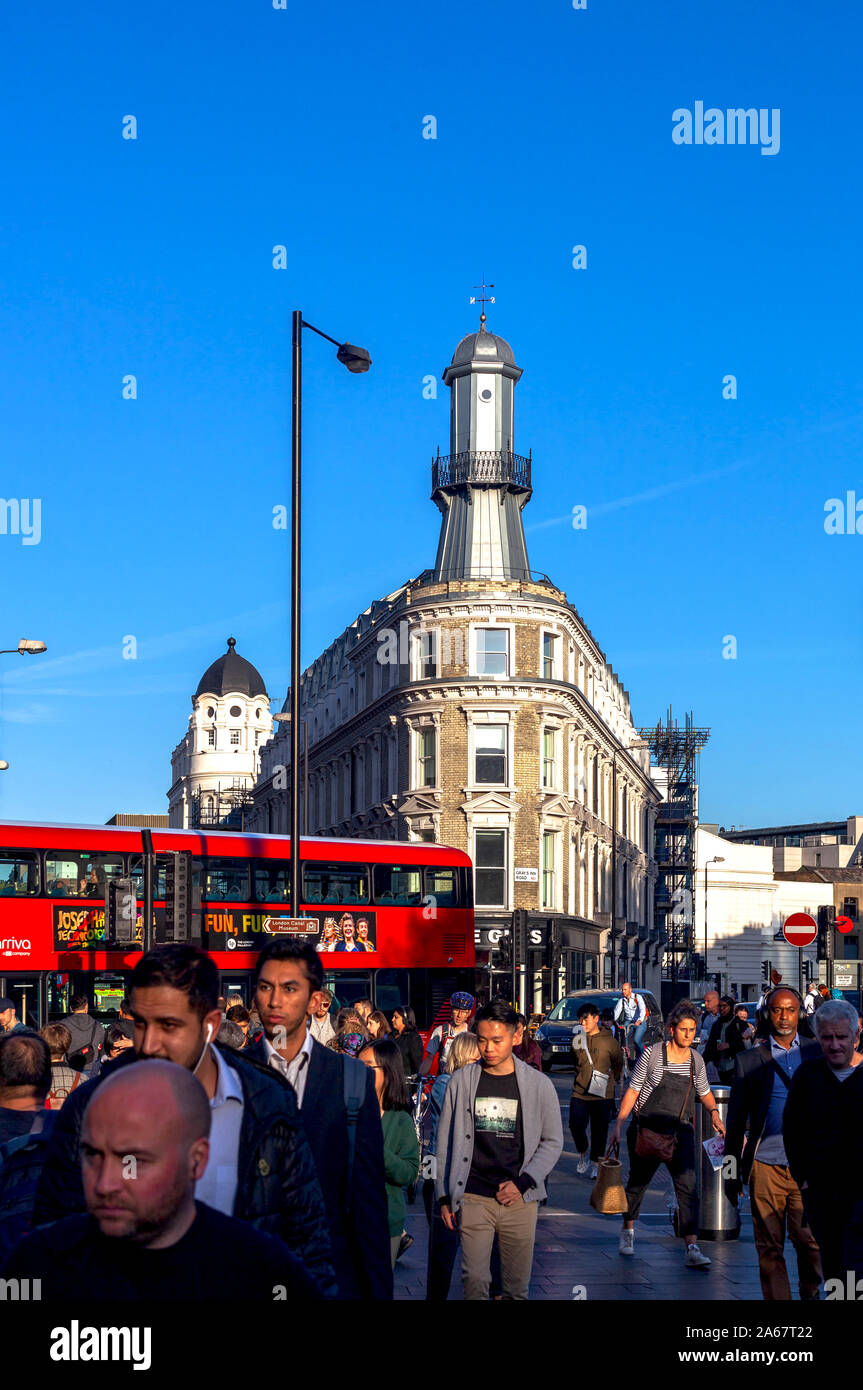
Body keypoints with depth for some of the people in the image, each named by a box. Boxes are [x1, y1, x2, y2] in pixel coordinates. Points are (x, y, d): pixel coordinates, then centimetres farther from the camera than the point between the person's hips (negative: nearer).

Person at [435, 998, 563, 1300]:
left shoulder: (538, 1084, 2)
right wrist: (444, 1195, 5)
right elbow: (445, 1141, 8)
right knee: (475, 1281, -6)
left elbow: (552, 1141, 7)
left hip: (520, 1200, 0)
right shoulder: (462, 1081, 3)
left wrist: (522, 1183, -5)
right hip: (473, 1199, 0)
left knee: (517, 1286, 5)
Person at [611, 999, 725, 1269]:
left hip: (680, 1131, 2)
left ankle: (691, 1249, -16)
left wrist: (714, 1113, 3)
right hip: (647, 1129, -2)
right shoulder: (652, 1054, -8)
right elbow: (632, 1090, -3)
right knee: (638, 1181, 11)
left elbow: (704, 1092, 21)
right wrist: (619, 1123, -9)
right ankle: (628, 1230, 38)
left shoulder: (696, 1060, 4)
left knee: (687, 1185, -13)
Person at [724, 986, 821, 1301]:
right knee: (769, 1246, 2)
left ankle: (811, 1294, 19)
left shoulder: (817, 1054, 9)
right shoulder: (750, 1060, 6)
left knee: (810, 1240, -3)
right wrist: (732, 1171, 7)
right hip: (766, 1166, 0)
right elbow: (735, 1120, 9)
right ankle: (777, 1299, 13)